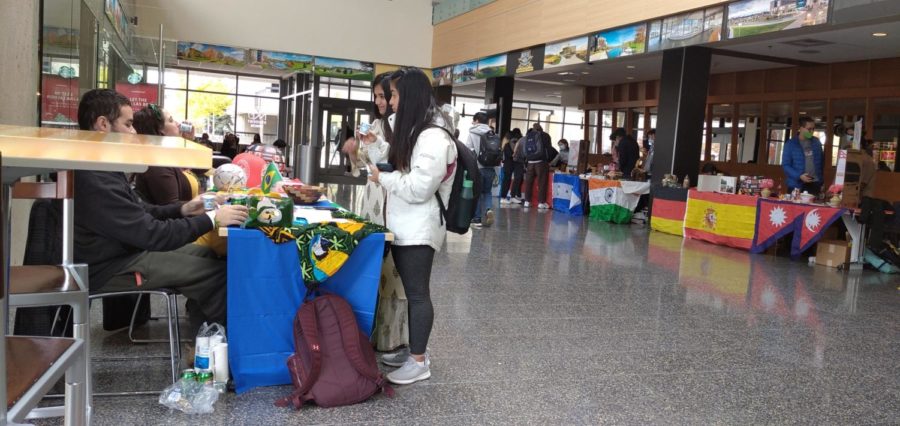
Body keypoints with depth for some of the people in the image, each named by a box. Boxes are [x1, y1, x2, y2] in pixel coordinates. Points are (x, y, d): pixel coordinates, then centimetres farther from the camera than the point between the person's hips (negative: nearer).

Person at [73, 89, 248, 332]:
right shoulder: (94, 177, -27)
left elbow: (139, 212, 12)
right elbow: (152, 234, -26)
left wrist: (183, 209, -1)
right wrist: (211, 219, -21)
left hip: (124, 252, 11)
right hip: (112, 269, -11)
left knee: (206, 254, 13)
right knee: (217, 271, -13)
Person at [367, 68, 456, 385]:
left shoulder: (434, 137, -19)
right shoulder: (414, 132, 14)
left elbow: (419, 188, -23)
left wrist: (382, 178, -11)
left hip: (419, 230, -10)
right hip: (405, 227, 10)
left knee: (418, 293, -1)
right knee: (411, 292, 16)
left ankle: (419, 362, 10)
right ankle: (415, 350, 28)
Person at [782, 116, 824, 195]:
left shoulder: (816, 142, 10)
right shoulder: (791, 144, -4)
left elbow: (821, 162, 17)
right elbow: (785, 165, -7)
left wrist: (821, 182, 14)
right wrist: (799, 176, -19)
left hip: (815, 184, 3)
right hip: (797, 185, -3)